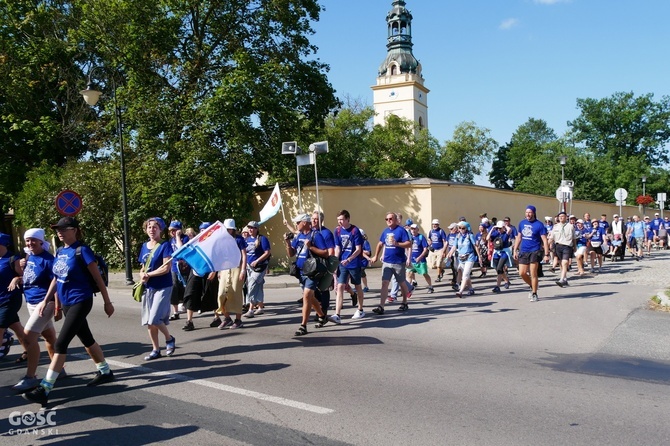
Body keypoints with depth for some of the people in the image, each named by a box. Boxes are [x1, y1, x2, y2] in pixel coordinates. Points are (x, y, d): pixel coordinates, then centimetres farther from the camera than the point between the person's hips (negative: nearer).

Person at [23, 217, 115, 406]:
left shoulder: (82, 250, -14)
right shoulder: (60, 252, 7)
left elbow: (97, 278, -10)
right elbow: (56, 278, 17)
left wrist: (107, 302, -7)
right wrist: (46, 300, 12)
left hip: (80, 302, -8)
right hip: (66, 303, 8)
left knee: (61, 343, -11)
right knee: (87, 339, 18)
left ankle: (45, 389, -9)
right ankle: (105, 372, 34)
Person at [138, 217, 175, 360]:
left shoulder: (165, 246, -10)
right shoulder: (144, 246, 10)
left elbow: (166, 268, -19)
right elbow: (143, 267, 17)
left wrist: (148, 275, -12)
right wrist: (142, 275, -5)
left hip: (163, 287, -7)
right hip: (148, 288, 7)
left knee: (155, 319, -14)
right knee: (148, 321, 8)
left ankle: (169, 338, 13)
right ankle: (156, 350, 20)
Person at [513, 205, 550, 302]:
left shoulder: (539, 224, -8)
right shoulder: (522, 223, 8)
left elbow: (545, 240, -8)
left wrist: (546, 254, -13)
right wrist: (515, 250, 13)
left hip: (534, 252, -5)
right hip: (523, 251, 5)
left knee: (533, 274, -6)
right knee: (522, 273, 3)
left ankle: (534, 294, 8)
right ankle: (532, 286, 29)